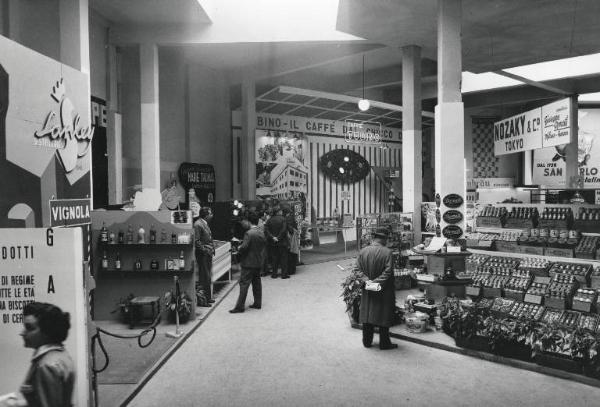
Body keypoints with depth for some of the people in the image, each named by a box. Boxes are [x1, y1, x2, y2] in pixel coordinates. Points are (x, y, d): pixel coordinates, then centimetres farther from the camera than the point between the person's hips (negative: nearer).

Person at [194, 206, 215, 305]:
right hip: (202, 254, -9)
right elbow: (196, 241, -17)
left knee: (208, 277, 13)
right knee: (204, 277, -6)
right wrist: (205, 250, -16)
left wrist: (212, 248, 12)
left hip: (208, 253, 9)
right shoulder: (198, 224, -13)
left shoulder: (205, 224, 15)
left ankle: (208, 297, 21)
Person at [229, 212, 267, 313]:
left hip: (249, 263, -7)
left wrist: (239, 249, -2)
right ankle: (258, 303, 20)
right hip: (259, 262, 7)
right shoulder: (262, 233, 5)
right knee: (257, 282, 15)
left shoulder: (249, 233, -18)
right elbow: (264, 245, 12)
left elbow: (244, 247, -22)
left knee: (244, 283, -4)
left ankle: (240, 306, -4)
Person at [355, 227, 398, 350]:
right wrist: (377, 282, -15)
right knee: (383, 315, 7)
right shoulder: (387, 252, -15)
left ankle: (367, 341, 22)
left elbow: (359, 270, -2)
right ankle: (384, 343, 15)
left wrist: (367, 280, -6)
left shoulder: (363, 251, -3)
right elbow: (388, 272, -19)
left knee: (367, 314, 13)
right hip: (384, 291, -4)